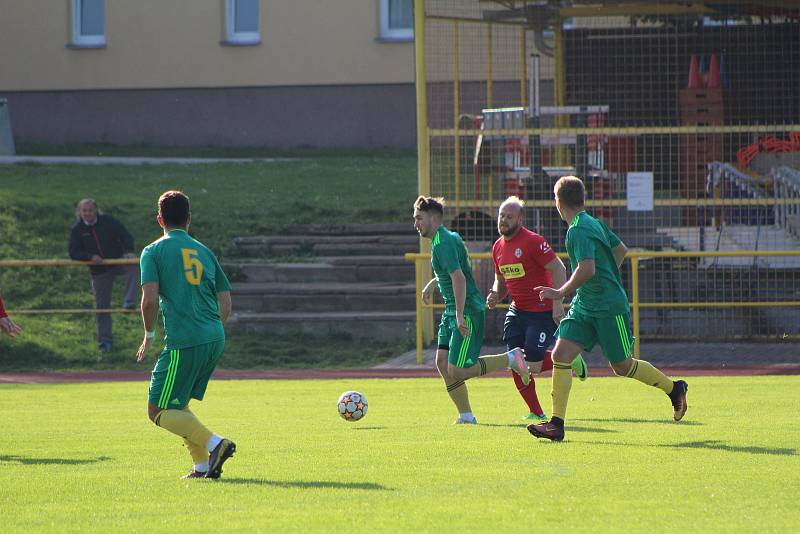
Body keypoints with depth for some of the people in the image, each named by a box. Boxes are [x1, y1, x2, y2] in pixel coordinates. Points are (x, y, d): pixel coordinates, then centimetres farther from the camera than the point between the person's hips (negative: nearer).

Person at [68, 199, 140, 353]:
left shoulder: (108, 222, -7)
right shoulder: (77, 230, -3)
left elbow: (125, 236, -7)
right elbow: (74, 253, -8)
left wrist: (129, 251, -25)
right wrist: (90, 257, -25)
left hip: (118, 261, -1)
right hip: (99, 270, 1)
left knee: (134, 265, -35)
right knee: (102, 306, 3)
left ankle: (129, 301, -36)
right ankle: (105, 340, 13)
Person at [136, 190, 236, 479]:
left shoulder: (154, 252, 0)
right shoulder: (205, 252, 17)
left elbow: (150, 300, -11)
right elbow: (226, 303, 15)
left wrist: (149, 335, 4)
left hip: (184, 343, -7)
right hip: (215, 340, 7)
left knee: (158, 411, -1)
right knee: (177, 406, 21)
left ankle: (214, 444, -19)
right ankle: (203, 466, 10)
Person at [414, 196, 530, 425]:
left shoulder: (443, 243, -18)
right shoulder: (446, 238, 14)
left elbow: (459, 278, -27)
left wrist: (460, 316, -29)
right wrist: (432, 284, 38)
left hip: (468, 311, -10)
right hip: (451, 311, 10)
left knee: (457, 370, -12)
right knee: (443, 363, 3)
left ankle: (511, 359, -1)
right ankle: (466, 416, 6)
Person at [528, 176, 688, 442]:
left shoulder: (579, 230, -19)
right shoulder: (593, 223, 10)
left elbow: (587, 269, -30)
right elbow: (621, 250, 23)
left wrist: (561, 292, -21)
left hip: (609, 307, -9)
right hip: (584, 308, 9)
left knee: (622, 366, 5)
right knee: (560, 356, -4)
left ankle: (674, 388, 26)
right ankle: (556, 424, -8)